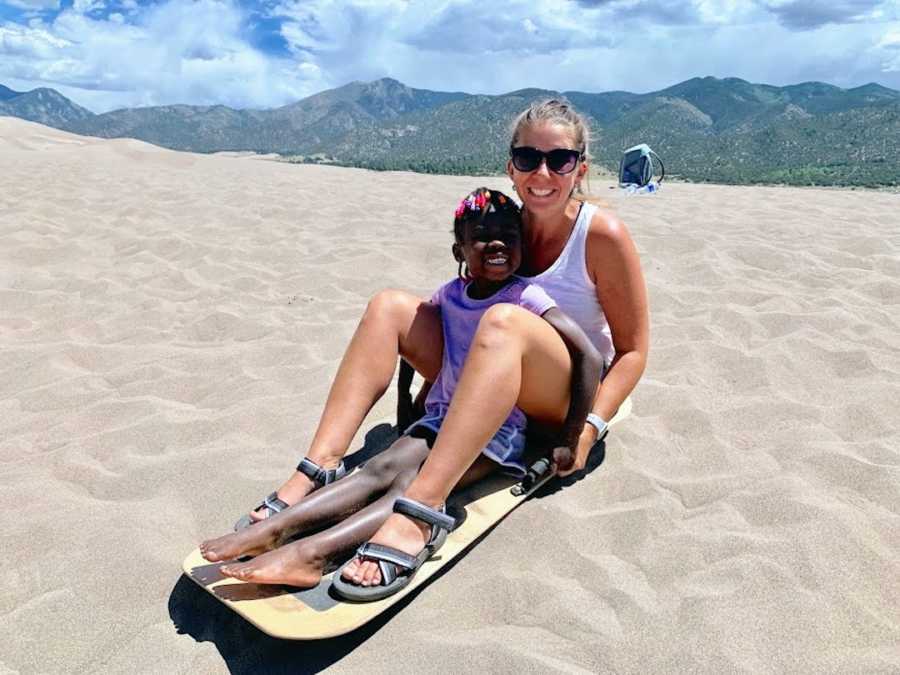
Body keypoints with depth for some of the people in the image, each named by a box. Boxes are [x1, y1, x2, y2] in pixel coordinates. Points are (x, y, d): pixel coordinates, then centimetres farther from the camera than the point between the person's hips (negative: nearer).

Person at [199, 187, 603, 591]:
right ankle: (273, 529, -32)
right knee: (381, 468, -21)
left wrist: (569, 442, -17)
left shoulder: (525, 296, -10)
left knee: (415, 482, -28)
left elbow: (588, 356, -16)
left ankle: (311, 553, -43)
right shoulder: (451, 294, 6)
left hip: (498, 429, -5)